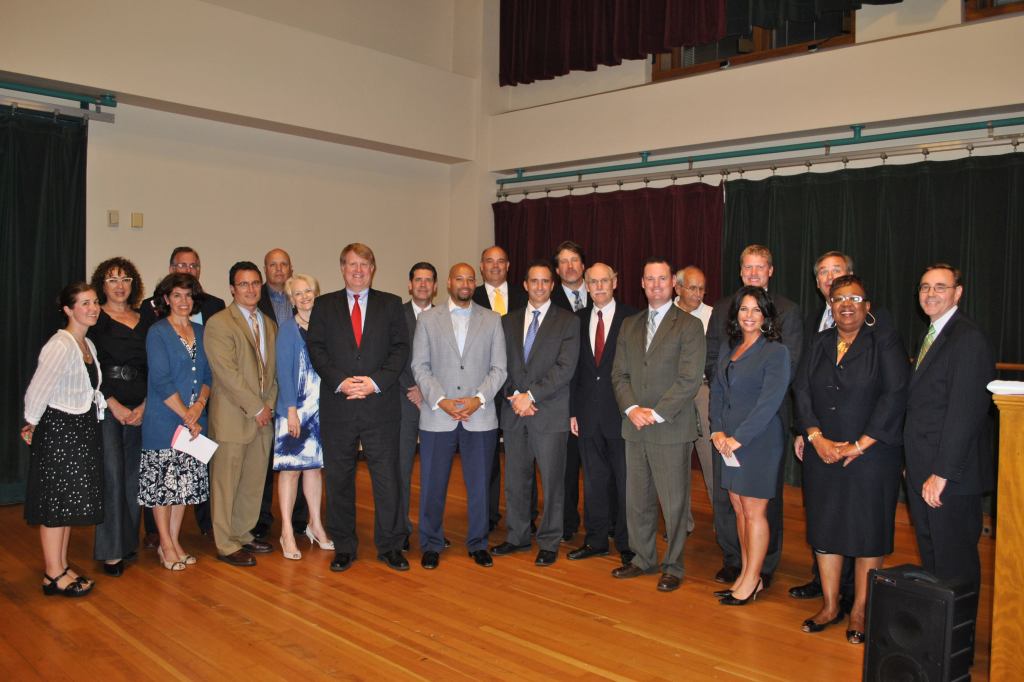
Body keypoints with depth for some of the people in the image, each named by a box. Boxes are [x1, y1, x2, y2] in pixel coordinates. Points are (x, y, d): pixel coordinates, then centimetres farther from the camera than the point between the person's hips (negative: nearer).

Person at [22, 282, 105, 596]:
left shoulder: (88, 344, 10)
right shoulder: (61, 345, -19)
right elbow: (37, 391, -21)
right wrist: (32, 425, -7)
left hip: (82, 429, 9)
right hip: (58, 430, -9)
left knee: (69, 500, 15)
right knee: (56, 502, 1)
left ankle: (60, 567, 26)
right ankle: (53, 575, 12)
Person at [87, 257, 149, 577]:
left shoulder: (144, 321, 11)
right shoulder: (95, 320, 0)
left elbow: (150, 367, 10)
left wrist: (144, 405, -1)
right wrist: (114, 405, -10)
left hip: (139, 409, 4)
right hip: (106, 407, -4)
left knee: (133, 474, 6)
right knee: (111, 474, -5)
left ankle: (129, 540, 18)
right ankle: (111, 550, 3)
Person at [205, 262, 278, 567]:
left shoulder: (269, 324, 14)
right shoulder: (218, 323, -8)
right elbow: (227, 373, -15)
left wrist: (269, 404, 4)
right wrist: (255, 407, -14)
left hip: (263, 416, 7)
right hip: (232, 417, -6)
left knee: (254, 482, 13)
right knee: (226, 482, 3)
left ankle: (243, 534, 27)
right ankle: (226, 545, 13)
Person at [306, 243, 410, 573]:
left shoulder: (390, 304, 8)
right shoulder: (324, 305, 9)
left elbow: (400, 348, 1)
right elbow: (316, 349, 2)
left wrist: (376, 382, -12)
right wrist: (340, 382, -13)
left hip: (380, 404, 0)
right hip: (337, 407, 1)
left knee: (387, 477, 3)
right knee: (338, 480, 8)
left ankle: (390, 546, 16)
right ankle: (344, 546, 22)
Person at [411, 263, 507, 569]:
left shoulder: (492, 319, 7)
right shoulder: (428, 318, 6)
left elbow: (499, 368, 3)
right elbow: (420, 366, 1)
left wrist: (479, 399, -11)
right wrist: (440, 400, -11)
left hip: (480, 417, 1)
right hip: (437, 416, 0)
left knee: (479, 484, 7)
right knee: (432, 484, 5)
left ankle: (478, 544, 23)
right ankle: (431, 545, 21)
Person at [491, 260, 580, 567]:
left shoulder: (568, 321, 0)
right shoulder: (509, 321, 12)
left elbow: (565, 368, -10)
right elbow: (502, 364, 8)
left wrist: (531, 395, -15)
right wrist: (514, 396, -8)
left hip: (550, 413, -3)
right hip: (514, 413, 4)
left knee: (552, 481, 3)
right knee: (515, 480, 11)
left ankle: (549, 543, 16)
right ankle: (517, 537, 26)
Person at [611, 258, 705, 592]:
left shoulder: (689, 325, -3)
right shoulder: (629, 325, 13)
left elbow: (688, 379, -11)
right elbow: (619, 374, 9)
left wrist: (656, 413, -15)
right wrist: (632, 408, -7)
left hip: (671, 429, -5)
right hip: (634, 427, 5)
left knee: (674, 503, 3)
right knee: (637, 500, 13)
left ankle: (673, 567, 18)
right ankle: (643, 558, 28)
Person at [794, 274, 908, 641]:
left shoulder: (885, 341, -4)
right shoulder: (819, 343, 9)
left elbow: (894, 396, -12)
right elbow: (802, 392, 4)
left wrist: (858, 446, -14)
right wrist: (817, 439, -10)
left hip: (871, 455, -4)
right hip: (822, 454, 4)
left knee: (867, 532, 4)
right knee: (824, 527, 9)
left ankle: (859, 612, 18)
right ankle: (830, 606, 23)